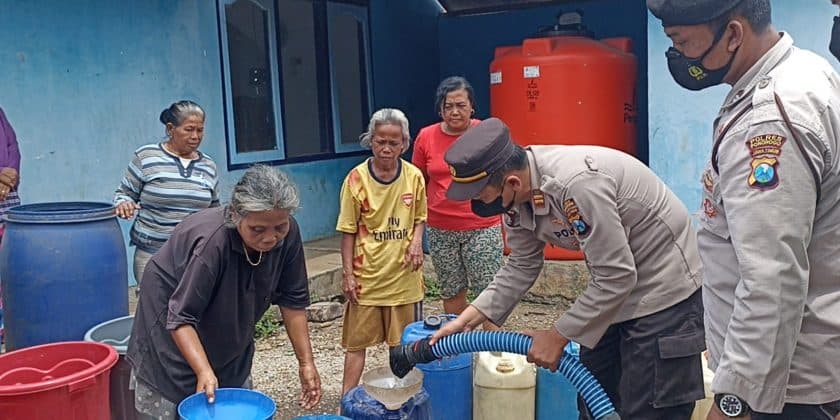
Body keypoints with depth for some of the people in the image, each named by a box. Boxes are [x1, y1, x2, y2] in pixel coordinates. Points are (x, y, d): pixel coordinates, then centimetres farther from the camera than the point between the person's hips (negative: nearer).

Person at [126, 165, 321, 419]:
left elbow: (292, 300, -11)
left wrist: (306, 362, -12)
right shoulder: (210, 242, -37)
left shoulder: (288, 234, -21)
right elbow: (181, 318, -31)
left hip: (230, 336, 5)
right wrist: (204, 371, -41)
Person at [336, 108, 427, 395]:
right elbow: (348, 231, -4)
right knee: (357, 342, 6)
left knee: (403, 342, 14)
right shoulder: (356, 179, -9)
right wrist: (348, 274, -6)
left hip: (404, 274, 2)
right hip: (366, 275, -2)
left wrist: (417, 240, -8)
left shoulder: (414, 176, -3)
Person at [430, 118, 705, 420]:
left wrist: (558, 336, -18)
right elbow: (522, 267, 5)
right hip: (613, 289, 9)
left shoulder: (577, 183, -34)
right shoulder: (516, 196, -7)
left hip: (664, 288, -8)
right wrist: (466, 319, -3)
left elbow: (617, 277, -28)